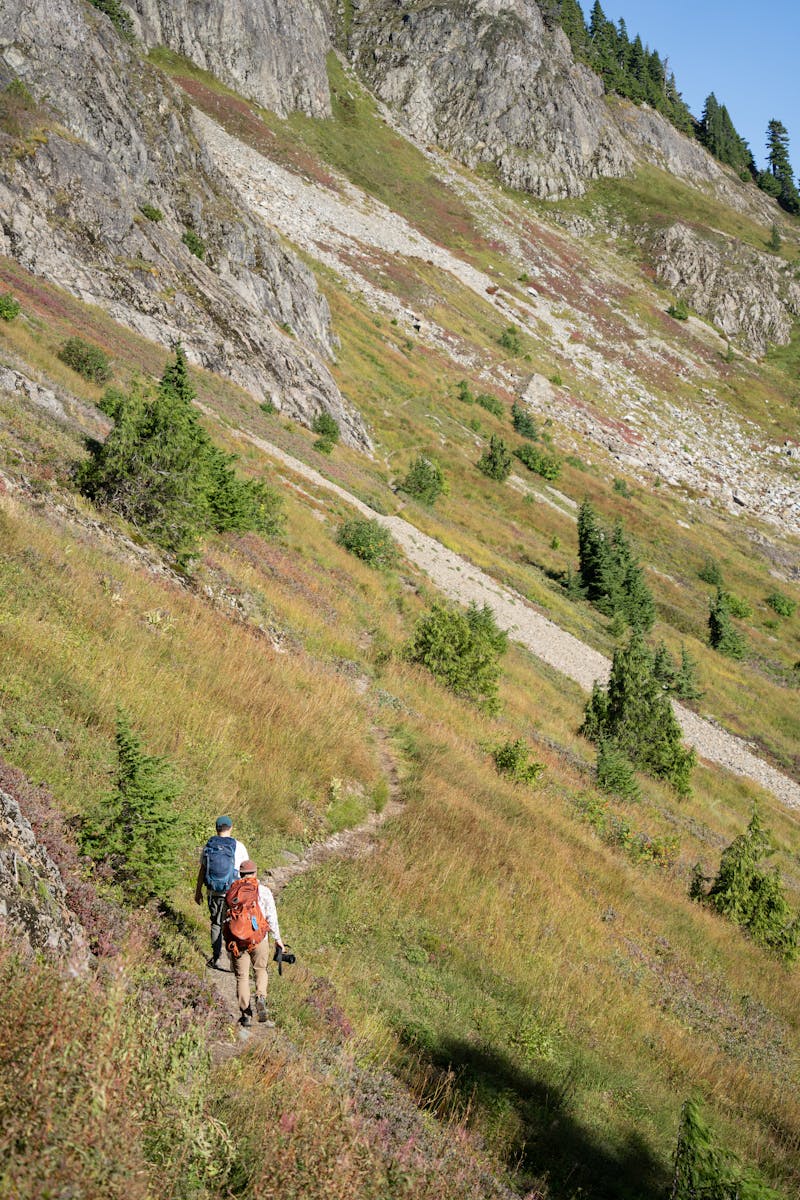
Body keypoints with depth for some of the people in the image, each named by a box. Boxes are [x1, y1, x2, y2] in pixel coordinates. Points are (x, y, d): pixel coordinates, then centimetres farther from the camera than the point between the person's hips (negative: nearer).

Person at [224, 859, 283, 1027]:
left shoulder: (231, 892, 6)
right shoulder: (263, 891, -2)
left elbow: (226, 917, 7)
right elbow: (271, 917, -2)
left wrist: (228, 942, 15)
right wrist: (277, 939, 8)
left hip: (236, 940, 1)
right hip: (258, 938, -1)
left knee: (242, 976, 9)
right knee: (261, 970, 18)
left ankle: (245, 1015, 7)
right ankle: (261, 998, -8)